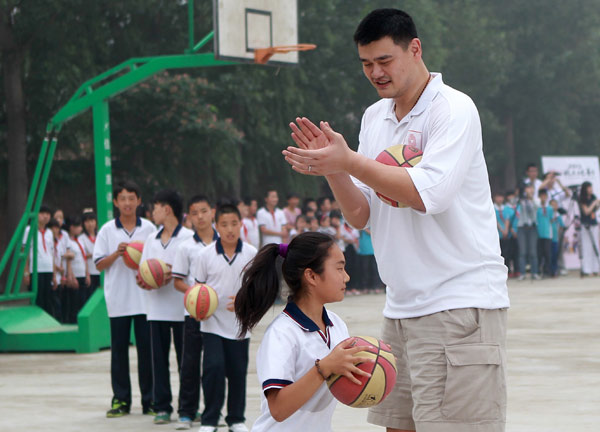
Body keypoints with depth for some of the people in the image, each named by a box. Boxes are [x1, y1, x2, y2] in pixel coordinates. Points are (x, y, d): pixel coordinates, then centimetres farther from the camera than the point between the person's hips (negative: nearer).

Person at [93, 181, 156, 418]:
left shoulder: (149, 228, 5)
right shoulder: (107, 230, 4)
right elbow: (99, 264, 3)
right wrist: (116, 253, -14)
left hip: (145, 298, 0)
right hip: (118, 299, 0)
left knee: (147, 348, 1)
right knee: (119, 349, 3)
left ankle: (149, 399, 8)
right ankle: (121, 400, 9)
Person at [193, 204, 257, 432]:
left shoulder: (251, 254, -3)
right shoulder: (205, 255, -5)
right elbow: (199, 286, 5)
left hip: (240, 324, 1)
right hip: (213, 323, -1)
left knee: (238, 371, 7)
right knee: (213, 368, -10)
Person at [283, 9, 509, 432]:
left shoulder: (454, 109, -9)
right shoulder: (374, 118, 14)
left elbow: (428, 194, -22)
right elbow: (361, 215, 12)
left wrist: (349, 161, -20)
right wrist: (331, 169, -5)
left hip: (460, 304, -7)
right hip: (401, 309, 7)